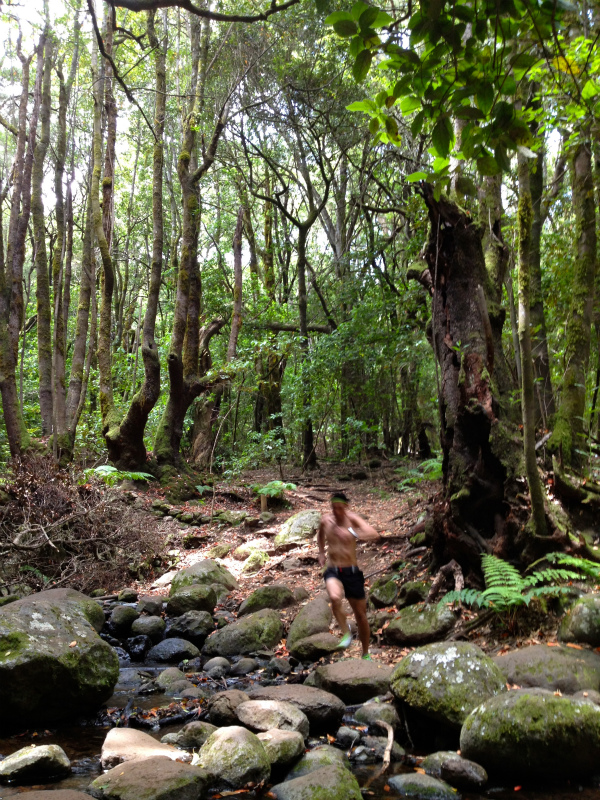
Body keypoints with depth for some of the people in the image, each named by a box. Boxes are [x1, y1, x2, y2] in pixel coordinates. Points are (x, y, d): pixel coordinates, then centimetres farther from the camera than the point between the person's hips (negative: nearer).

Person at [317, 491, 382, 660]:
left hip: (352, 572, -1)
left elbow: (375, 535, -26)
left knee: (361, 615, 8)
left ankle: (366, 654, 28)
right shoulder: (326, 520, 3)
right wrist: (321, 553, 17)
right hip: (333, 571, 1)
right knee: (335, 598, -33)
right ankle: (346, 633, -11)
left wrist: (354, 535, -40)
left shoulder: (352, 519, -9)